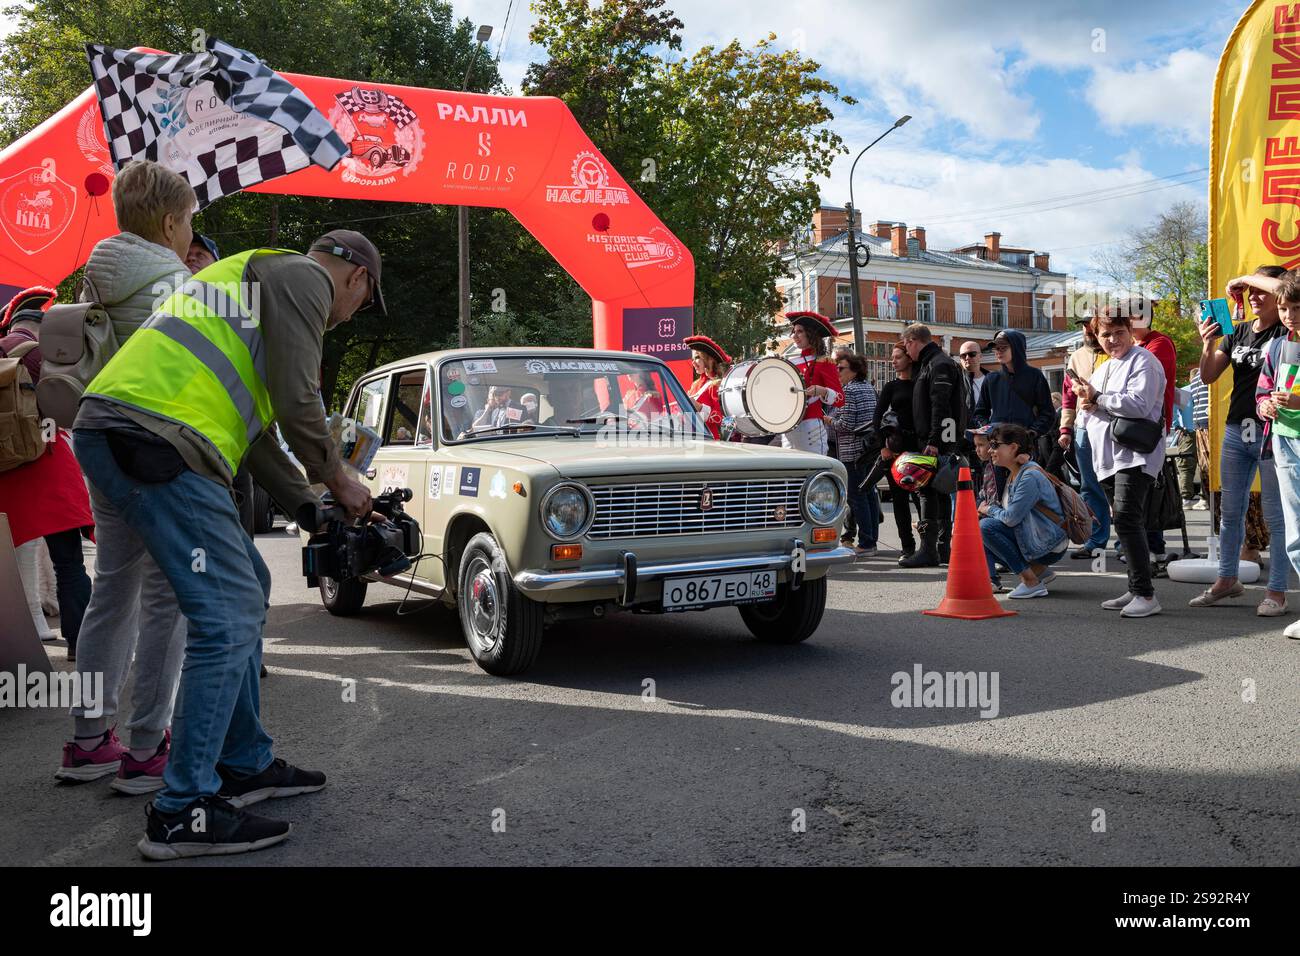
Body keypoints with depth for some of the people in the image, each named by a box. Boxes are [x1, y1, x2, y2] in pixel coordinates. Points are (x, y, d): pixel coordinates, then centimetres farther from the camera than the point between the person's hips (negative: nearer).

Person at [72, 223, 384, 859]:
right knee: (229, 616, -9)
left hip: (113, 436, 11)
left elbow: (254, 428, 30)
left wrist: (314, 509, 28)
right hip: (153, 441, -11)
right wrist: (338, 482, 8)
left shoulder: (258, 278, 33)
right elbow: (296, 404, -8)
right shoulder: (304, 276, 2)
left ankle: (245, 765, 24)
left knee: (245, 590, 17)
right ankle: (183, 813, -4)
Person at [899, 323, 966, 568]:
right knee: (940, 492, 11)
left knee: (929, 491, -11)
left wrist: (934, 441, -24)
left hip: (938, 440, -10)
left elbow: (940, 406, -20)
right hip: (930, 440, 10)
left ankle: (929, 551, -12)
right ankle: (943, 548, 16)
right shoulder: (928, 364, 21)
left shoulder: (939, 364, -11)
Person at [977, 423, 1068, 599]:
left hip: (1050, 546, -10)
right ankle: (1039, 571, 9)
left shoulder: (1030, 476, -20)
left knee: (987, 527, -21)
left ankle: (1032, 582, -15)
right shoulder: (1014, 474, 10)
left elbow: (1011, 518, -24)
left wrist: (989, 509, -6)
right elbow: (1009, 510, 12)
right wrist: (990, 508, -6)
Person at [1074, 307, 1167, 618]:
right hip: (1108, 459, 9)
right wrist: (1089, 408, 2)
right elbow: (1088, 419, 25)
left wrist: (1097, 399, -10)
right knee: (1127, 523, 12)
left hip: (1134, 456, -9)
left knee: (1127, 518, -19)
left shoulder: (1143, 361, -4)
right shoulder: (1102, 368, 23)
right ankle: (1135, 592, 19)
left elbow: (1139, 405, -19)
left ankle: (1146, 594, -18)